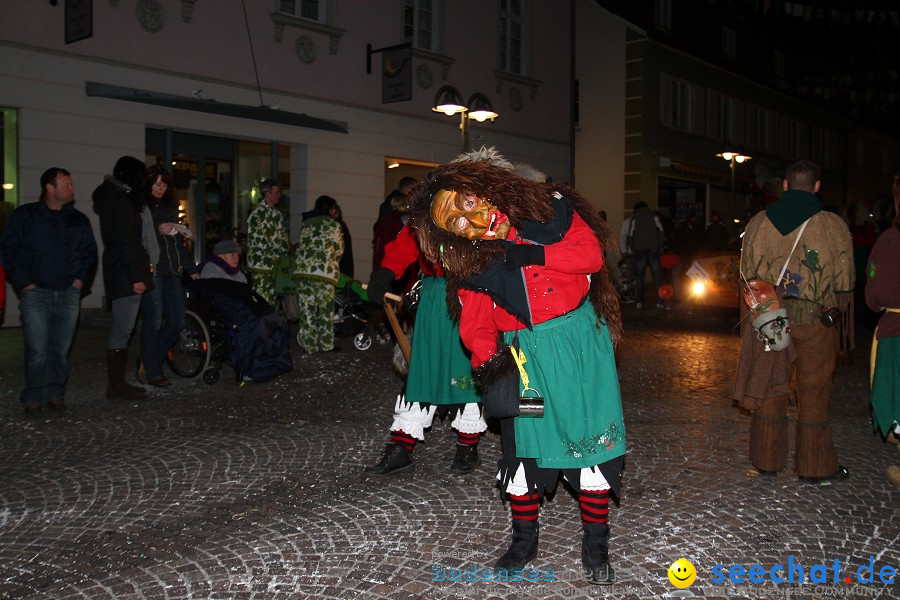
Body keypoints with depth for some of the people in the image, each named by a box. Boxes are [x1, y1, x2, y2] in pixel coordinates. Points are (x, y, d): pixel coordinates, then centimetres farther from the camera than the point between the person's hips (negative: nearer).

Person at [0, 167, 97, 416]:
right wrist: (24, 283, -6)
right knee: (38, 350, -8)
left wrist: (81, 279, 6)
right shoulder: (25, 215, 4)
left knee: (61, 349, 4)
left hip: (69, 294, 3)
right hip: (36, 293, -3)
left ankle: (55, 395, 14)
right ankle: (34, 398, 3)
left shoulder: (78, 219, 14)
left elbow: (89, 252, 20)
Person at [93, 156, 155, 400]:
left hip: (121, 273, 10)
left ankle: (116, 382, 17)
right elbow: (124, 241, -18)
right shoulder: (121, 200, -12)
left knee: (121, 329, 12)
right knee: (123, 329, -7)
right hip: (125, 273, -10)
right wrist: (135, 277, -20)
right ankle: (116, 385, -3)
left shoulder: (113, 197, 19)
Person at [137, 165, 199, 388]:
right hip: (150, 270, -7)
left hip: (171, 271, 7)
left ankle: (147, 362, 19)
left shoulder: (169, 208, 19)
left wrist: (191, 269, 22)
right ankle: (152, 372, 5)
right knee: (154, 322, -6)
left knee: (177, 321, 3)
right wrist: (158, 231, -20)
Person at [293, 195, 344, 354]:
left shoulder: (306, 224, 20)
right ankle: (326, 345, 9)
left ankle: (309, 345, 8)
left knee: (306, 310, 6)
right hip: (323, 273, -4)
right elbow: (338, 251, 10)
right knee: (325, 310, 5)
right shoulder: (333, 225, 7)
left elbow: (300, 247, 16)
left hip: (302, 270, 4)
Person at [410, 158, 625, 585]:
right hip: (523, 355, 1)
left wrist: (535, 254, -18)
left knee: (591, 438, 1)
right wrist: (486, 363, -18)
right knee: (524, 443, 5)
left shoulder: (547, 207, -3)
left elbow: (590, 253, -8)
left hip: (579, 341, -1)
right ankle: (524, 538, 25)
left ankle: (595, 544, 17)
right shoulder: (468, 262, 1)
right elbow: (476, 323, -1)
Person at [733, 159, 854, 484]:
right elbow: (844, 284, -2)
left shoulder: (758, 222, 0)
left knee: (770, 388, 11)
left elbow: (747, 273, 5)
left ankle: (767, 459, 20)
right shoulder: (833, 226, -7)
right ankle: (814, 466, 17)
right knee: (813, 393, 8)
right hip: (814, 322, -2)